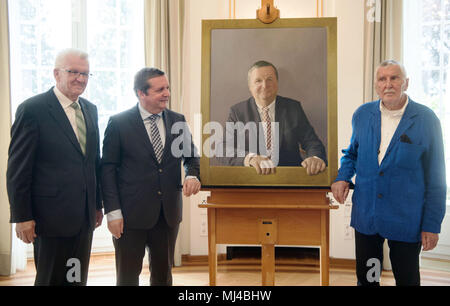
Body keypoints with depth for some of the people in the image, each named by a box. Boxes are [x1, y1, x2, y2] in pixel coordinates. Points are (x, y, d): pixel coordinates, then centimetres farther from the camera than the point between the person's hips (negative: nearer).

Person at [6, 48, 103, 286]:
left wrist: (98, 204, 14)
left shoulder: (90, 110, 10)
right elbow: (18, 168, -11)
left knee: (78, 279, 15)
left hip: (85, 216, 6)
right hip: (52, 216, -6)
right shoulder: (32, 109, -10)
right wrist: (21, 217, -12)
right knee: (50, 279, 8)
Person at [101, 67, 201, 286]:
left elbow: (191, 156, 16)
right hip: (131, 214, -3)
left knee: (163, 275, 16)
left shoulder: (178, 121, 5)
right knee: (128, 277, 9)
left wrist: (193, 176, -7)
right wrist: (113, 212, -11)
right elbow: (107, 169, -5)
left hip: (168, 213, 4)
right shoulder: (119, 123, -6)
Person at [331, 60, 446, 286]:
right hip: (365, 215, 3)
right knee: (365, 278, 15)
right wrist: (343, 177, -2)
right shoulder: (362, 114, 2)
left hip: (406, 221, -3)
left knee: (407, 280, 11)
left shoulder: (426, 120, -9)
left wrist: (432, 224, -7)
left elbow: (436, 178, -6)